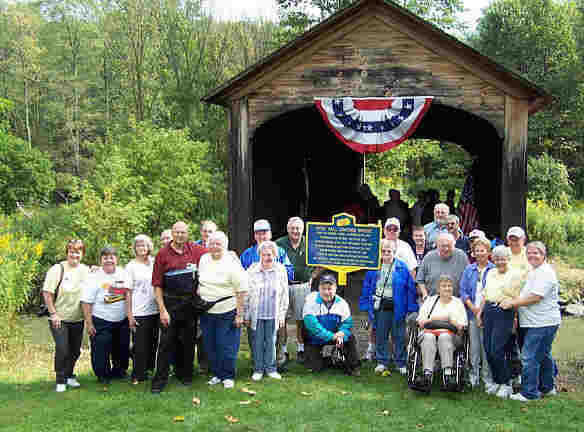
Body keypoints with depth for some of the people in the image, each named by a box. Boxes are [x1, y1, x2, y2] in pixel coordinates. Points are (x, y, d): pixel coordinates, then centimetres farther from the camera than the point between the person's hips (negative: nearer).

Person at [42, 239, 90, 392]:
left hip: (78, 319, 5)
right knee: (62, 350, -9)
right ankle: (61, 381, 7)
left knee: (75, 351, 12)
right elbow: (47, 293, -10)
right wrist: (53, 313, -13)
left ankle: (69, 376, 32)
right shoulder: (57, 269, -10)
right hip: (59, 319, -4)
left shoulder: (86, 270, 3)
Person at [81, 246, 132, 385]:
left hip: (122, 321, 5)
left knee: (122, 350, 15)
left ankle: (119, 371, 36)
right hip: (101, 322, -5)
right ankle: (103, 376, 18)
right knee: (101, 351, -1)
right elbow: (86, 302, -11)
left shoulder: (124, 274, 4)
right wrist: (89, 323, -14)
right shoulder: (95, 278, -11)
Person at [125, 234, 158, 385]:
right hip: (139, 313, -4)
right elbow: (128, 292, -2)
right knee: (140, 346, -1)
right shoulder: (131, 266, 0)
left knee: (153, 343, 9)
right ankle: (138, 376, 10)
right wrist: (129, 315, -7)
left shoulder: (154, 262, 10)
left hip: (155, 310, 4)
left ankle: (150, 370, 23)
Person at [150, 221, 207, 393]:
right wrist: (162, 310, -10)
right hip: (170, 303, -3)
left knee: (187, 341, 11)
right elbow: (157, 285, -5)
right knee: (166, 342, -2)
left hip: (190, 303, 3)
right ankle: (160, 380, 5)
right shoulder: (162, 254, -4)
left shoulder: (195, 250, 3)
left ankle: (185, 374, 25)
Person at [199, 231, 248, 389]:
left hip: (227, 312, -6)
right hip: (206, 312, 6)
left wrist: (239, 314, -13)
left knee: (226, 347, -1)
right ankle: (217, 374, 27)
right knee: (210, 346, 12)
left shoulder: (232, 264, -11)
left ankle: (228, 376, 16)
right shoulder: (203, 259, 7)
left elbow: (241, 291, -11)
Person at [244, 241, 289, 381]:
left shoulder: (280, 270, 1)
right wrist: (246, 315, 1)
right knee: (257, 342, 6)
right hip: (256, 314, -1)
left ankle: (270, 368, 22)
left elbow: (284, 294, 6)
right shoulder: (252, 270, -3)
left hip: (273, 315, 1)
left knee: (271, 342, 8)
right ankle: (258, 369, 19)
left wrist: (282, 315, 4)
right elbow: (246, 294, 1)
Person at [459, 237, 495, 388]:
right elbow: (463, 290, 8)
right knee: (474, 344, 6)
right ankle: (474, 374, 15)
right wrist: (473, 307, -6)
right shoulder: (469, 270, 12)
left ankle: (487, 375, 8)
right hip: (472, 312, 3)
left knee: (486, 344, -2)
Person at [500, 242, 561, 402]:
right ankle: (547, 387, 31)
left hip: (541, 323, -11)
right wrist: (511, 301, 12)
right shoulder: (534, 271, 18)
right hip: (535, 321, 11)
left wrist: (512, 303, -16)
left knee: (529, 357, -8)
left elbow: (535, 297, -23)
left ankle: (529, 393, -2)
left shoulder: (545, 273, -16)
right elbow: (525, 294, 27)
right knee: (543, 356, 19)